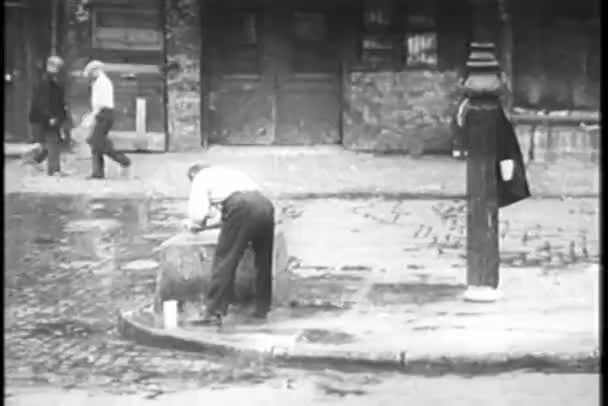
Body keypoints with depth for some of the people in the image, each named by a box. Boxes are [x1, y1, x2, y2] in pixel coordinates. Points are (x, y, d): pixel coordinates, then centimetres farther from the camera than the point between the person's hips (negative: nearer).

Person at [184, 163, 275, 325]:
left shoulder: (201, 177, 19)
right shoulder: (227, 173, 39)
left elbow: (198, 213, 6)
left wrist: (194, 225, 25)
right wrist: (206, 224, 44)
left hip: (241, 208, -7)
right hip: (265, 204, 7)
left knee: (224, 261, -3)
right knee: (264, 261, 18)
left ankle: (214, 313, -6)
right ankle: (262, 309, 24)